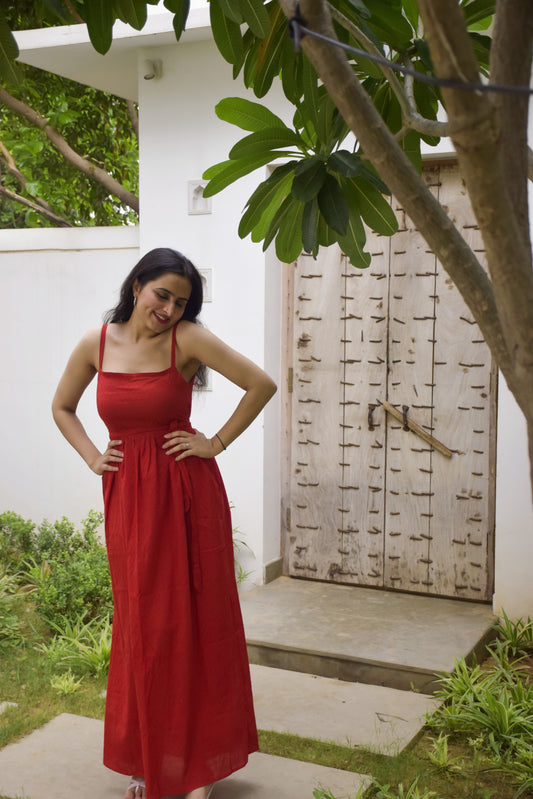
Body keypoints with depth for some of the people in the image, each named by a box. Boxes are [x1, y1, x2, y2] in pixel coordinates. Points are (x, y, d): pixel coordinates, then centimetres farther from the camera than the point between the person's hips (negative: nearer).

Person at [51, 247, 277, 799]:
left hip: (187, 493, -3)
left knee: (192, 620, 5)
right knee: (140, 624, 11)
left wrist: (217, 443, -7)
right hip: (127, 497, 3)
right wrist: (92, 457, 5)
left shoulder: (187, 339, -8)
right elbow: (62, 407, 17)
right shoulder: (96, 344, 2)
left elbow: (261, 384, -8)